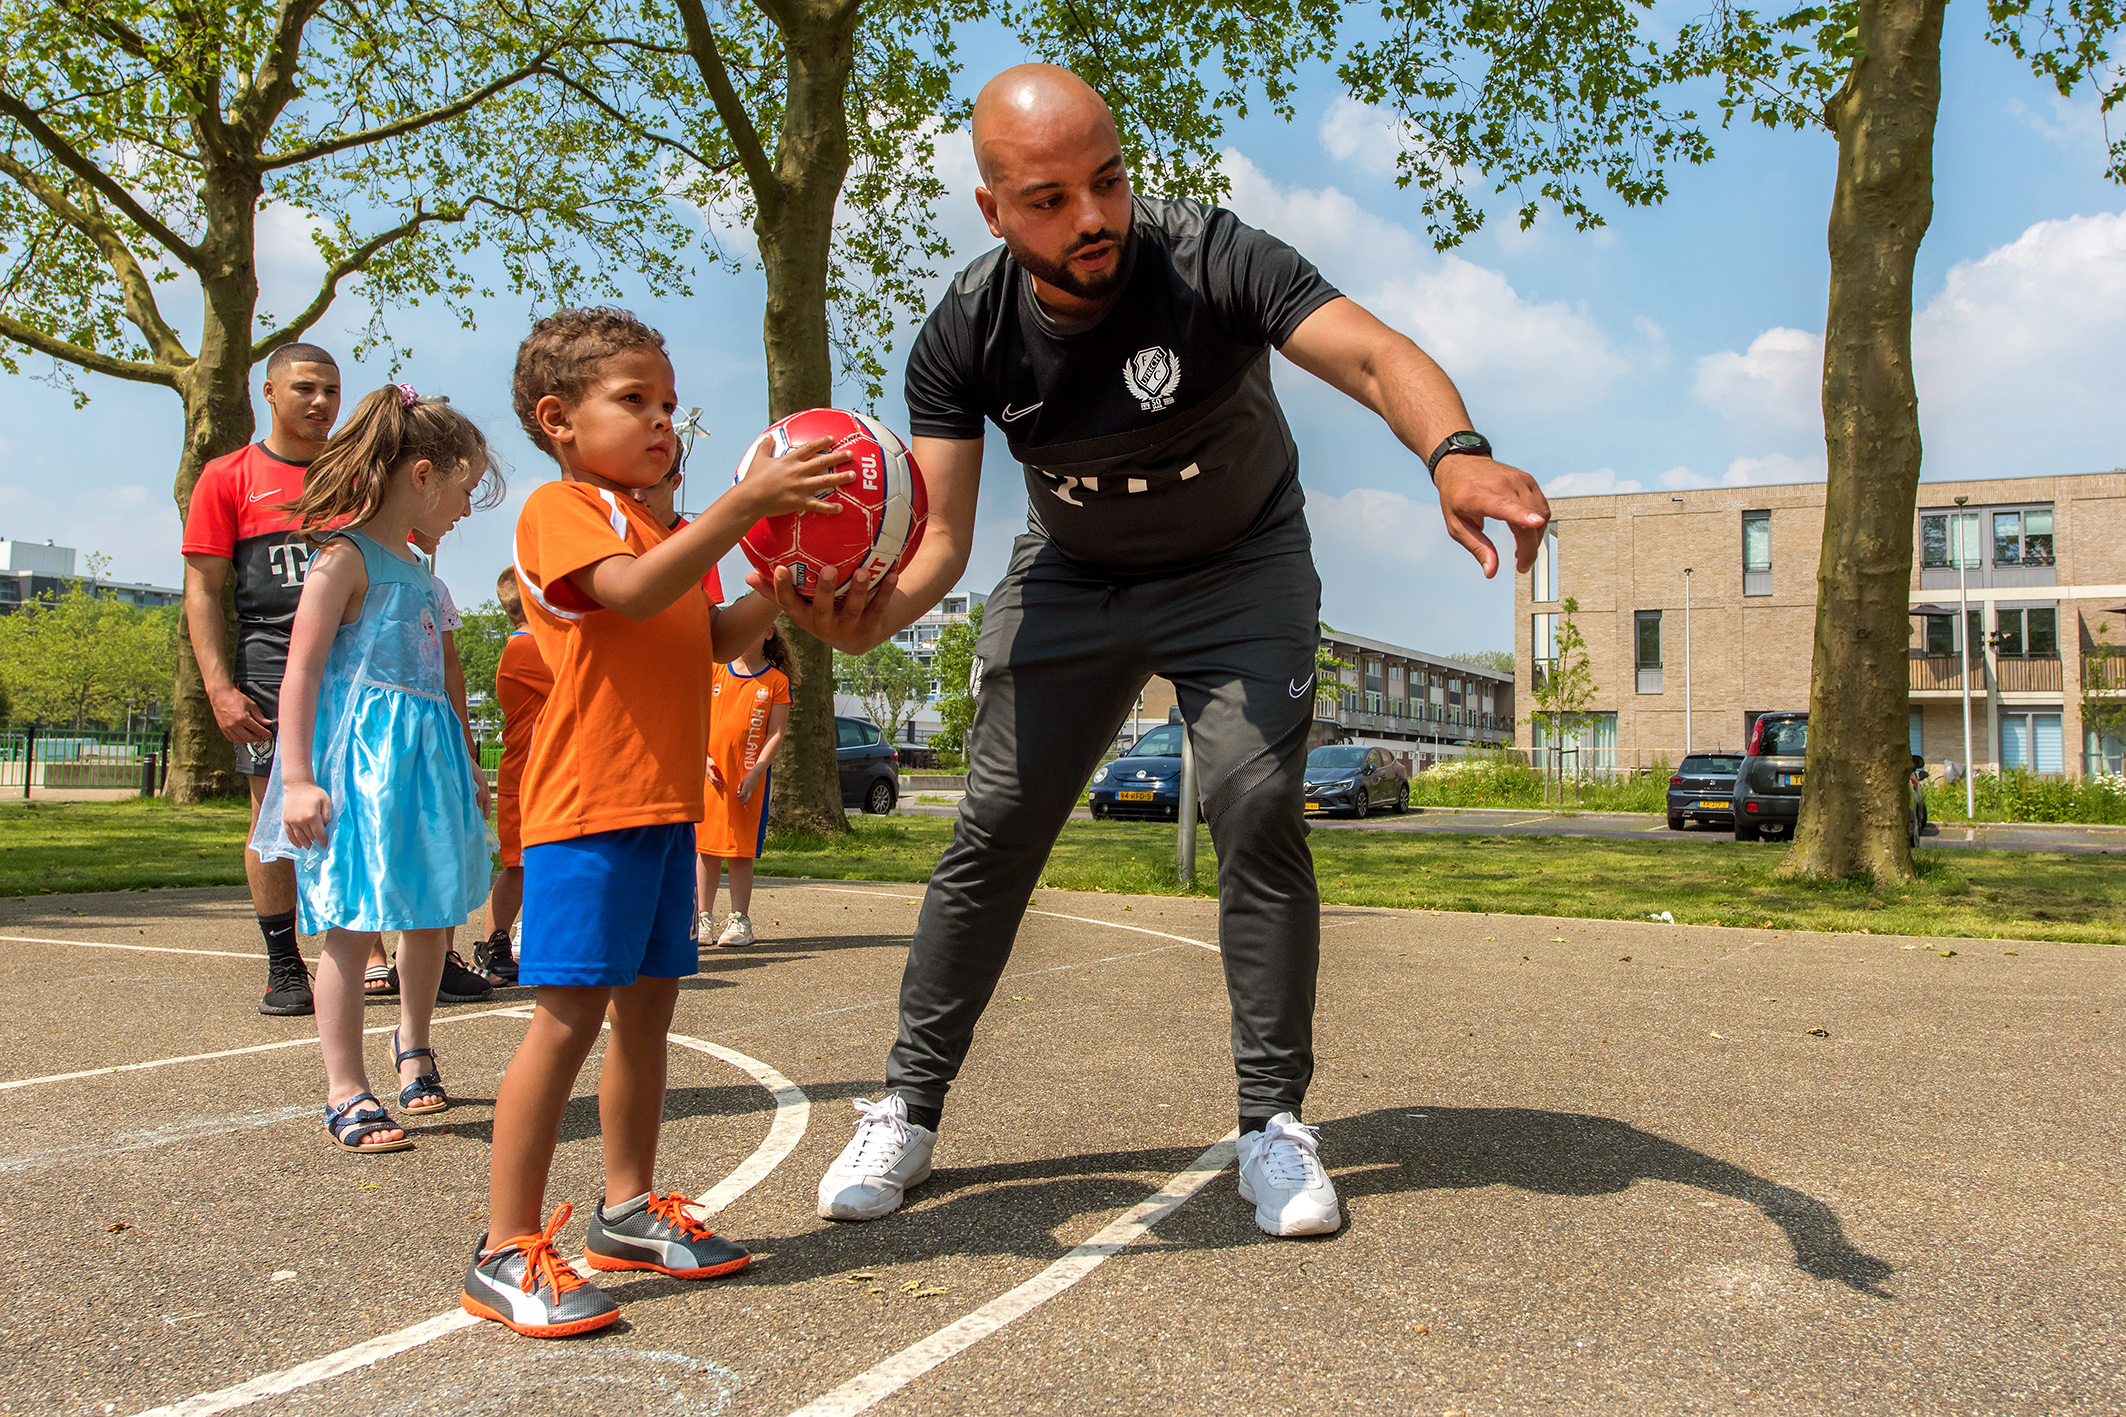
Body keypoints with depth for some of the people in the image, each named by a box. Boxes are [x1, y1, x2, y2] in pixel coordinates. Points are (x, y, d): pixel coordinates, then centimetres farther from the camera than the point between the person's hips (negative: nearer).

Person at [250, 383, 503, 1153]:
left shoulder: (418, 571, 18)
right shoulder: (345, 555, -8)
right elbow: (301, 669, -14)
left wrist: (463, 767, 29)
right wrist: (296, 778, -20)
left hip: (423, 755, 8)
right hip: (360, 754, -8)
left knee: (434, 913, 13)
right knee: (351, 924, -5)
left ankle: (413, 1044, 35)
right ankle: (346, 1093, 3)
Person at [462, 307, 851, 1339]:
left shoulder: (655, 529, 24)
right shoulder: (559, 509, -6)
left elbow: (714, 640, 21)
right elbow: (635, 592, -25)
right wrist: (743, 504, -30)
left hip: (664, 806, 9)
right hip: (590, 807, -9)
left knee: (647, 1007, 13)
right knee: (569, 1015, -11)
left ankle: (628, 1210, 26)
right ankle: (506, 1253, -3)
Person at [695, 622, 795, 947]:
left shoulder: (777, 681, 1)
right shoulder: (714, 673, 10)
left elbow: (775, 734, -3)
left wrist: (756, 773, -13)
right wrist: (704, 758, -5)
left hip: (749, 777, -3)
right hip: (710, 774, 3)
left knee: (741, 850, -1)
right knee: (706, 845, 4)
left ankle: (739, 920, 7)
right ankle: (704, 917, 10)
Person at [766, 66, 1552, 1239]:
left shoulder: (1209, 260, -29)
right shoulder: (965, 336, -20)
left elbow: (1371, 354, -43)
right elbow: (939, 533, -21)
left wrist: (1453, 452, -65)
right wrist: (871, 616, -44)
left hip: (1239, 568, -1)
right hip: (1071, 577, 2)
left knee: (1258, 814, -15)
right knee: (994, 828, -1)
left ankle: (1273, 1123, 0)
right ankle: (909, 1108, 13)